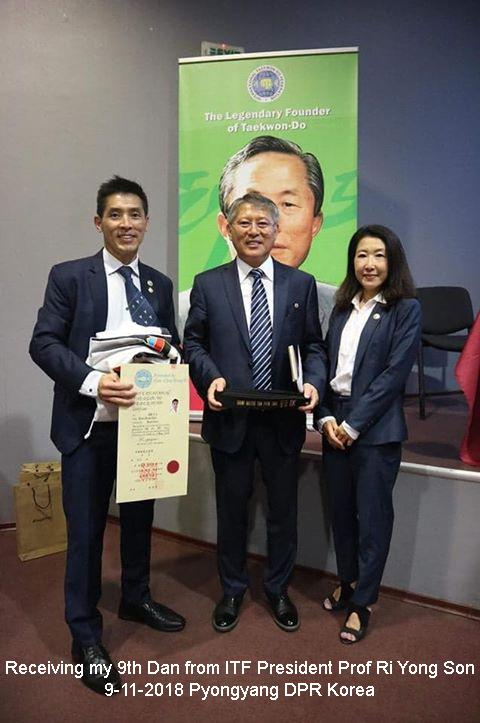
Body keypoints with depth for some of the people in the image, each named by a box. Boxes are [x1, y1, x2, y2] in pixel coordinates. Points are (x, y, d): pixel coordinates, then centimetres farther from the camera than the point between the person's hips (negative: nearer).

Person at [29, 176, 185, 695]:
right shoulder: (69, 277, -4)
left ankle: (136, 599, 43)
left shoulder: (159, 284, 7)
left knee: (139, 518, 19)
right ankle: (85, 635, 25)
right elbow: (43, 343, -10)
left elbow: (171, 346, 11)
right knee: (86, 530, 5)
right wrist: (91, 381, -25)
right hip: (89, 425, -4)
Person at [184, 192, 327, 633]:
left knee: (283, 510, 15)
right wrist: (211, 378, -16)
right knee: (232, 510, 16)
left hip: (284, 420, 1)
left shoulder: (302, 284, 4)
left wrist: (314, 382, -14)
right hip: (230, 419, 0)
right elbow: (194, 344, 3)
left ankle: (278, 589, 39)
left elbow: (314, 346, 4)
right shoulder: (208, 284, 2)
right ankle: (232, 590, 39)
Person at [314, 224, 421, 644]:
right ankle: (348, 582, 36)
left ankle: (363, 602, 23)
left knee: (372, 515, 6)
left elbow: (394, 373, -12)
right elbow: (327, 366, 9)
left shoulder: (406, 309, -5)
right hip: (335, 424, 5)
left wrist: (353, 424, -14)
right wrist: (326, 418, -4)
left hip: (376, 428, -5)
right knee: (340, 510, 14)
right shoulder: (343, 308, 11)